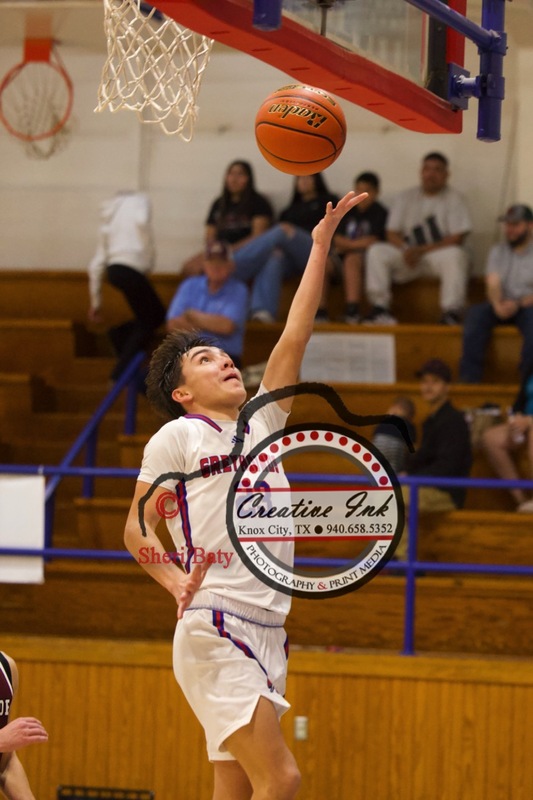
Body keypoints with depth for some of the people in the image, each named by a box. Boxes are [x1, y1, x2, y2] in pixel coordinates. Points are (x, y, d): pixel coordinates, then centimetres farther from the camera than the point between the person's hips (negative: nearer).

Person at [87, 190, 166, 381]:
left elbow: (96, 265, 24)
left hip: (114, 270, 7)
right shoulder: (139, 201, 12)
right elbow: (142, 221, -14)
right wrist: (149, 258, -4)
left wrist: (95, 301, 27)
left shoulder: (110, 217, 30)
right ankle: (120, 373, -6)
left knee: (157, 315, 16)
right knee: (147, 322, 1)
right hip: (130, 268, -7)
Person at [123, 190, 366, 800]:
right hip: (215, 630, -7)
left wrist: (321, 245, 12)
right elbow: (136, 529, 3)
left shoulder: (262, 425, 20)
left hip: (265, 632, 7)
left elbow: (293, 338, 15)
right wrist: (178, 582, -15)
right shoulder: (177, 436, 3)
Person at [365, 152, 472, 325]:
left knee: (456, 255, -36)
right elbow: (392, 233, 6)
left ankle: (451, 313, -38)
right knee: (376, 251, -23)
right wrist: (406, 249, -17)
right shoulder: (405, 198, 10)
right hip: (407, 257, 3)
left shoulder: (453, 199, 1)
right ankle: (380, 307, -24)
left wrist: (422, 251, -16)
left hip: (438, 255, -3)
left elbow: (457, 238, -8)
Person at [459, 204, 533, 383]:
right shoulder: (497, 251, 16)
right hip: (502, 306, 3)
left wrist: (517, 304, -21)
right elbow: (493, 284, 2)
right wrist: (498, 305, -19)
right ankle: (469, 378, -33)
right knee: (475, 313, -28)